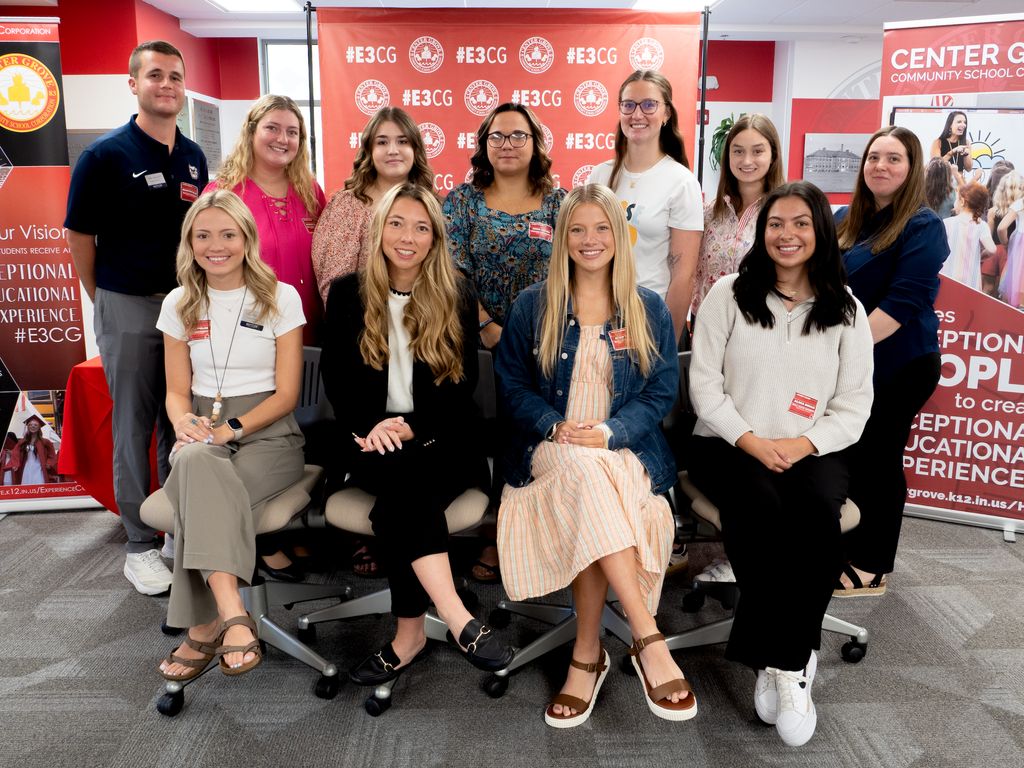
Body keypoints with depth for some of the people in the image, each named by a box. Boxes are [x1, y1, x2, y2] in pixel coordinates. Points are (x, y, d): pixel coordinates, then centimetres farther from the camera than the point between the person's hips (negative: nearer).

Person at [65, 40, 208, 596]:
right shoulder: (105, 155, -8)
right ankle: (140, 545, 16)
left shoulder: (194, 157, 7)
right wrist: (104, 301, 2)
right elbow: (79, 235, -5)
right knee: (134, 429, 4)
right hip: (128, 307, -4)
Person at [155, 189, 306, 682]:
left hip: (268, 434, -2)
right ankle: (233, 616, -41)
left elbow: (286, 395, -2)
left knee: (199, 493, -33)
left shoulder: (280, 298, 1)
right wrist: (184, 422, -13)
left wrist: (231, 429, -16)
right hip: (204, 433, 2)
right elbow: (177, 390, 11)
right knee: (194, 461, -36)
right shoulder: (179, 304, 12)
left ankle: (205, 627, -22)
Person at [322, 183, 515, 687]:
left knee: (399, 486, -33)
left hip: (440, 439, 0)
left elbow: (462, 383, 1)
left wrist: (412, 428, -15)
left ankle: (411, 632, -25)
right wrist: (371, 427, -15)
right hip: (370, 442, 1)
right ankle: (458, 620, -36)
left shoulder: (457, 296, 7)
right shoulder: (346, 294, 10)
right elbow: (337, 379, 4)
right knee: (402, 478, -33)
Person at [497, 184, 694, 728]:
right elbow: (512, 383, 8)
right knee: (584, 471, -38)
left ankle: (587, 655, -23)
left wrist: (610, 432, -13)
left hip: (625, 449, 1)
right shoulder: (532, 306, 10)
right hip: (551, 449, 0)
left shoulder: (649, 309, 11)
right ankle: (649, 641, -34)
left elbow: (662, 390, 5)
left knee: (589, 508, -36)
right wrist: (555, 426, -12)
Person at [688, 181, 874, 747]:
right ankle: (792, 662, -18)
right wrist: (750, 440, -13)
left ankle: (780, 660, -15)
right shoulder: (729, 295, 5)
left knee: (818, 515, -31)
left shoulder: (846, 311, 8)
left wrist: (804, 443, -12)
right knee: (758, 508, -33)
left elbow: (855, 405, 6)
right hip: (729, 444, -1)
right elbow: (704, 385, 0)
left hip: (811, 451, 1)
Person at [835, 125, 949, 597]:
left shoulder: (923, 227, -10)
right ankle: (844, 550, 29)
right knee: (844, 458, 12)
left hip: (895, 366, -6)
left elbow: (904, 301, -20)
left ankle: (872, 569, 18)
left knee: (877, 461, 3)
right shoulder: (845, 219, 9)